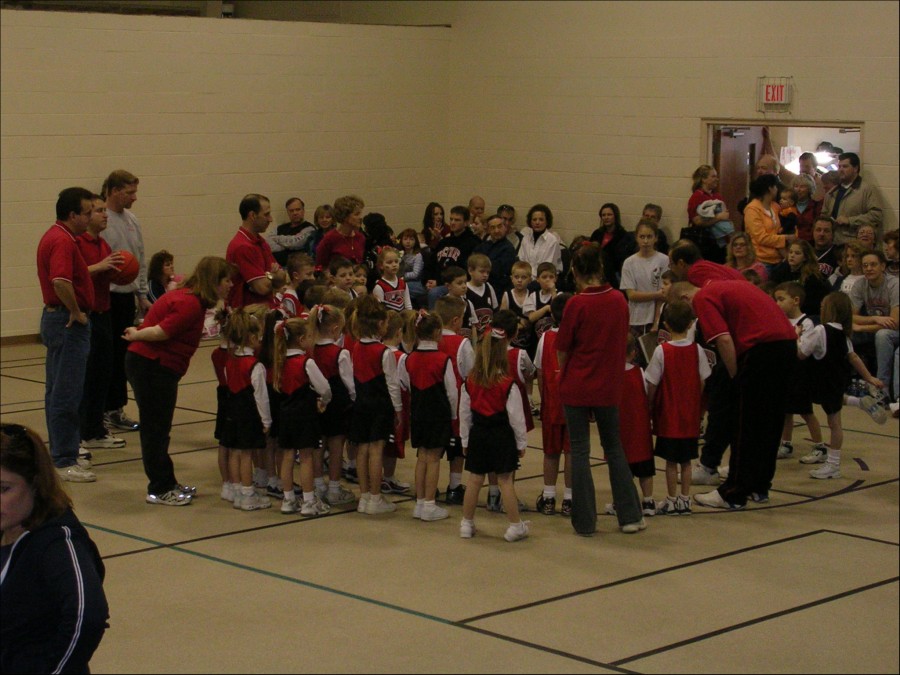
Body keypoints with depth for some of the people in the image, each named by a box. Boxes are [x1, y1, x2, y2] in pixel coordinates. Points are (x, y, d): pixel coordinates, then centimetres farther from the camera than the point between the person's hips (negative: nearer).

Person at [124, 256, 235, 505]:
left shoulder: (191, 299, 13)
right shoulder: (190, 304, -21)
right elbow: (161, 332, -21)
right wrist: (135, 336, -9)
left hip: (161, 368, 10)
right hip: (150, 366, -10)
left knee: (159, 428, 17)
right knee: (155, 428, -1)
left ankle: (167, 484, 26)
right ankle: (160, 489, 6)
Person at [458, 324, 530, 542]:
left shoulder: (469, 383, -2)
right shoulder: (508, 385, -14)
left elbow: (464, 414, 6)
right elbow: (516, 417, -9)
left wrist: (465, 440, 17)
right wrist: (521, 443, 3)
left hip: (478, 434, 3)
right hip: (502, 436, -3)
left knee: (475, 479, 11)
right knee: (505, 480, 1)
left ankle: (467, 523, 18)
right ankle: (515, 526, 7)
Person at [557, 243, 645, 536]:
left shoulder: (577, 304, -15)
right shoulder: (619, 300, -2)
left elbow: (562, 349, -7)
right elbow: (621, 339, 9)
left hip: (576, 387, -4)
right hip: (608, 386, 4)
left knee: (579, 451, 5)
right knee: (614, 448, 16)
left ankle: (585, 521, 8)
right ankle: (629, 516, 16)